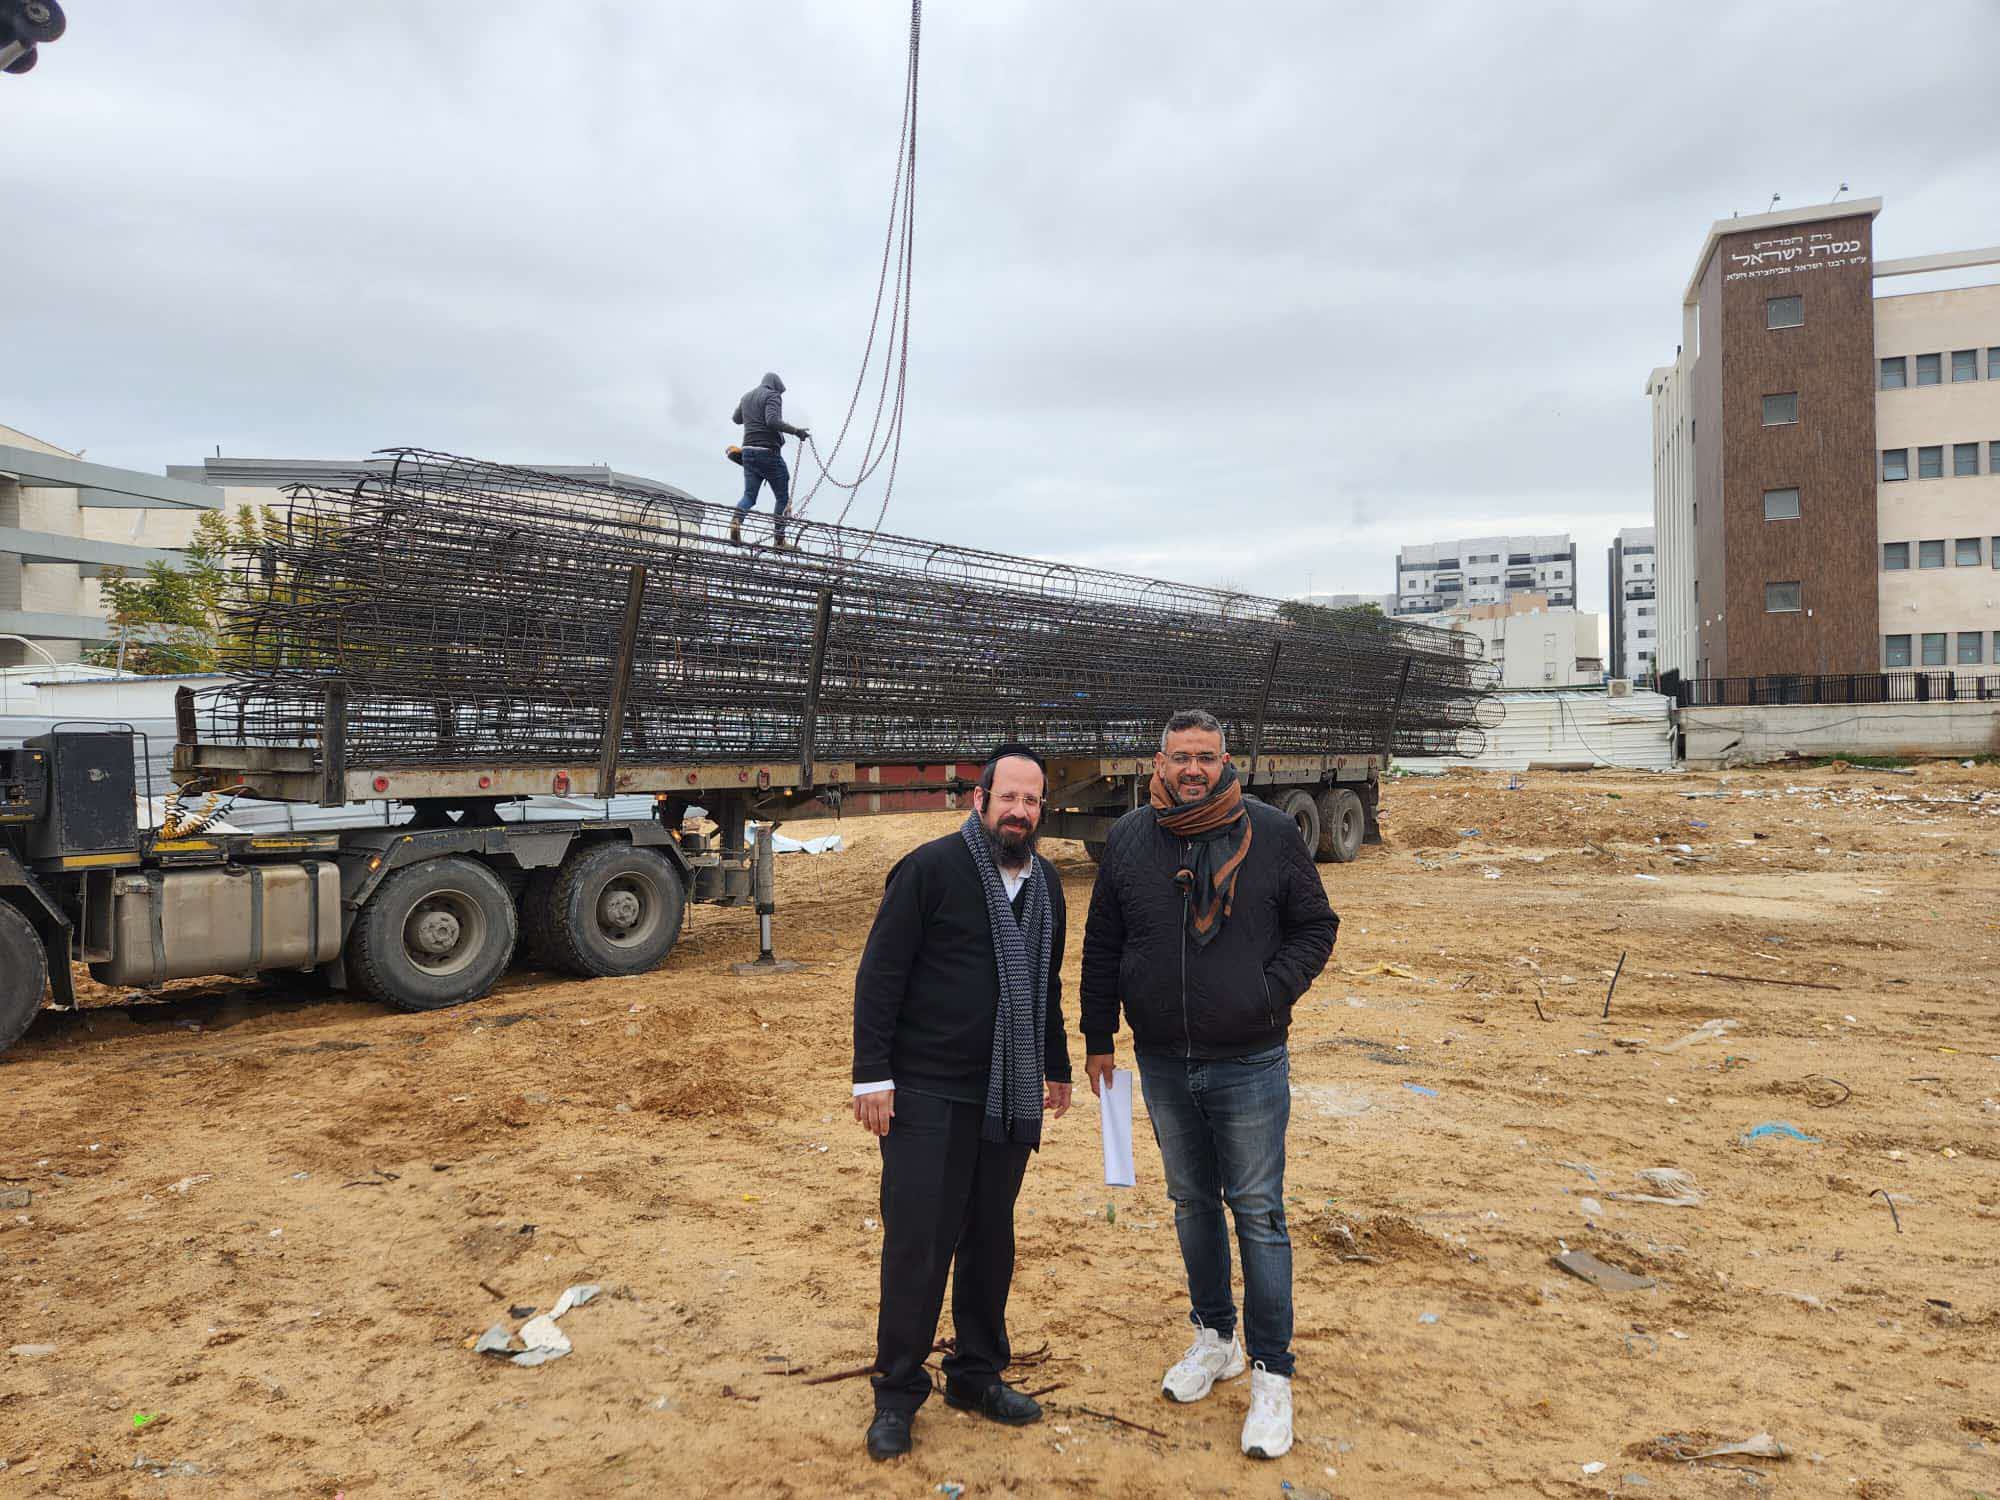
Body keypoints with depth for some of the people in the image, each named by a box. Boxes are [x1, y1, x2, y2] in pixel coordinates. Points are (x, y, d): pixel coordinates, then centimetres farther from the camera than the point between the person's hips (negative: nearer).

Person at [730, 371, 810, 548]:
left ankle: (736, 522, -27)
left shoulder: (746, 396, 18)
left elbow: (736, 419, 33)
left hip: (748, 451, 6)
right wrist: (795, 431, -16)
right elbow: (772, 421, -21)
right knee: (782, 497, 5)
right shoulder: (772, 395, -4)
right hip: (768, 452, -6)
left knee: (749, 495, 2)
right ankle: (779, 539, 1)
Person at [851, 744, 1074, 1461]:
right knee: (917, 1242, 1)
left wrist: (1056, 1066, 24)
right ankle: (897, 1392, 18)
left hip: (1009, 1099, 6)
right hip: (927, 1096, -6)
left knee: (992, 1240, 14)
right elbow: (880, 973, -11)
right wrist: (872, 1074, -14)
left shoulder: (1045, 881, 10)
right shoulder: (930, 868, -11)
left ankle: (978, 1374, 30)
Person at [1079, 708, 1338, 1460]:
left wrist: (1270, 994, -11)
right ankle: (1213, 1338, 36)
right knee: (1192, 1202, 17)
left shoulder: (1272, 833, -7)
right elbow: (1101, 945, 7)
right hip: (1163, 1063, 3)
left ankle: (1271, 1372, 18)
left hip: (1249, 1065, -3)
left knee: (1258, 1214, 4)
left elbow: (1314, 926, 2)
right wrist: (1097, 1039, 8)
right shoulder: (1128, 839, 0)